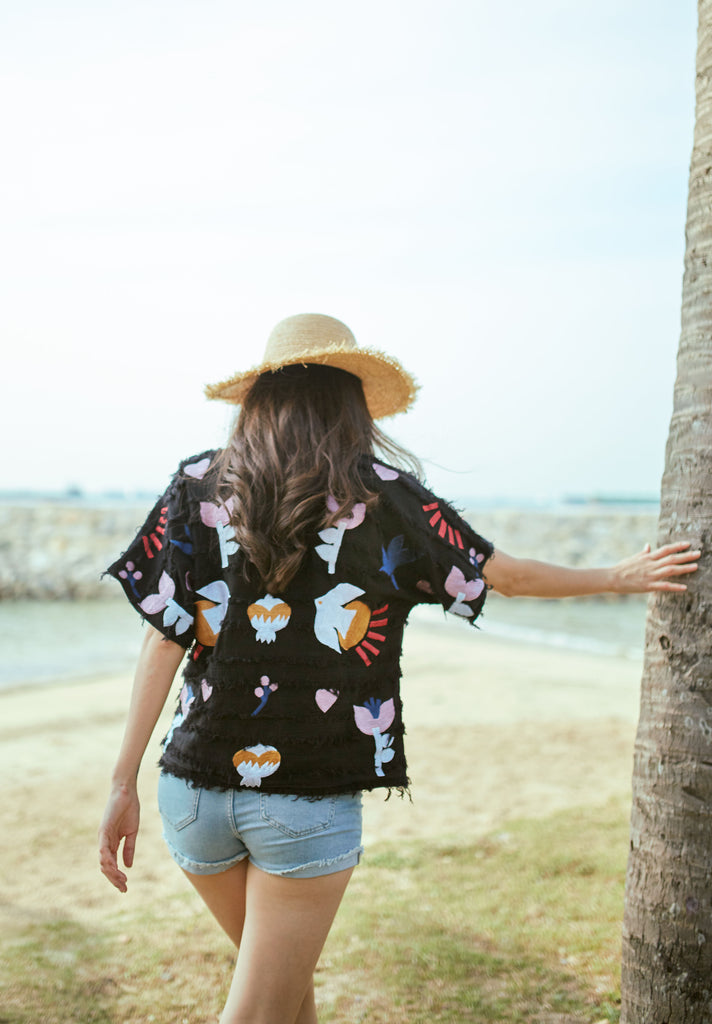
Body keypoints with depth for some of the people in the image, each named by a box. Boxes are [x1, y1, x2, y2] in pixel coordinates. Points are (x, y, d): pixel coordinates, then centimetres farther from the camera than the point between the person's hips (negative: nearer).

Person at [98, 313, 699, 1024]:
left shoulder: (200, 484, 1)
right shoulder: (382, 492, -4)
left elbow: (164, 638, -4)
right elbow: (503, 575, 6)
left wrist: (124, 783, 0)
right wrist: (619, 577, 22)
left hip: (196, 783, 4)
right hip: (309, 801, -3)